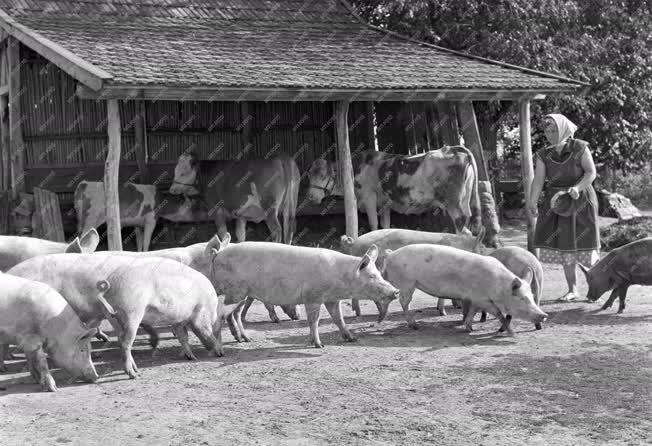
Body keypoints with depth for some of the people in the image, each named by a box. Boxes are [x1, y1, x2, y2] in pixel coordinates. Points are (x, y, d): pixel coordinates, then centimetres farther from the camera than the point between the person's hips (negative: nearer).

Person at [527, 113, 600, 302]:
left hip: (581, 200, -3)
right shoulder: (544, 155, 1)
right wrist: (532, 202, -25)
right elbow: (538, 181, -9)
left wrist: (577, 188, -28)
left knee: (585, 242, -4)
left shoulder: (579, 148, -6)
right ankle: (572, 289, 11)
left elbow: (591, 172, -11)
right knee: (564, 245, 2)